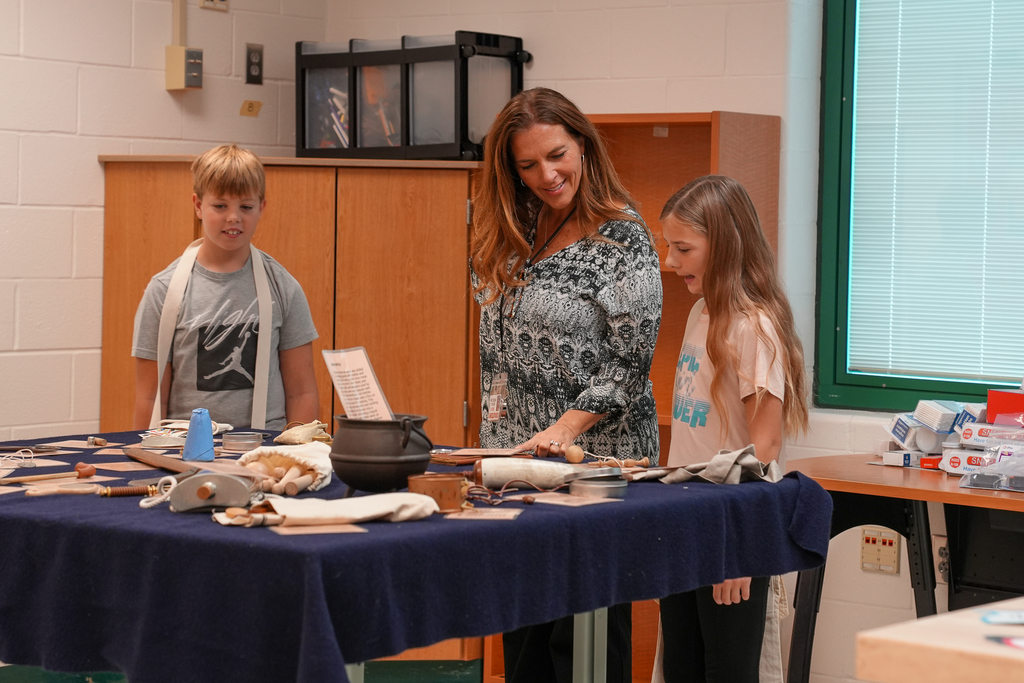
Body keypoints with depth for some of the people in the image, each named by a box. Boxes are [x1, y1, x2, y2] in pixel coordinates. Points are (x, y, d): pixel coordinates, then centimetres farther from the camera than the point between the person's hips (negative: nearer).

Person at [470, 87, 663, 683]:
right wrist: (498, 436, 11)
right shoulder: (513, 238, 11)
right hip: (515, 453, 7)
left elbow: (629, 363, -13)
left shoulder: (625, 239, -9)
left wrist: (565, 429, -22)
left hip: (598, 455, -7)